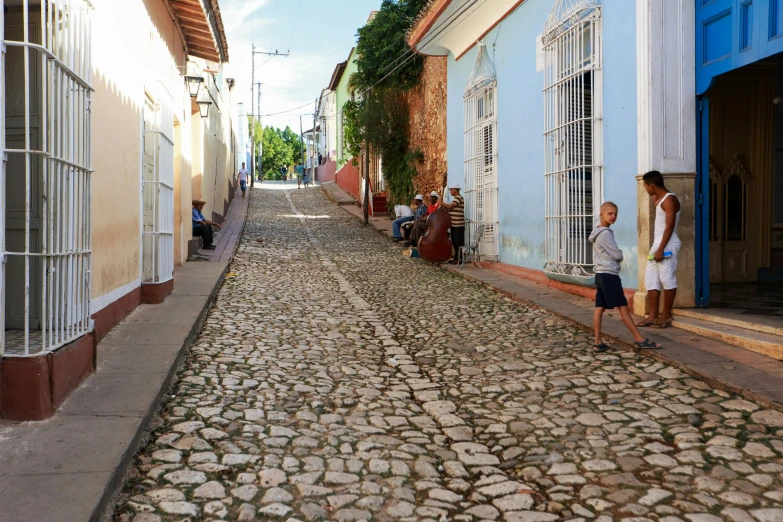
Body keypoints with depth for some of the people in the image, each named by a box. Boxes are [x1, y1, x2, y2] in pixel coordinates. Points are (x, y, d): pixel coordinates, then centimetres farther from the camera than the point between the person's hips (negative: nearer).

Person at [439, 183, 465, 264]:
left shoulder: (459, 198, -13)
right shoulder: (455, 198, 18)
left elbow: (450, 206, -23)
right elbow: (451, 208, 19)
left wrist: (442, 203, -9)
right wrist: (445, 207, 4)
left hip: (458, 225, -10)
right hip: (454, 224, 10)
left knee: (459, 243, -7)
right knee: (454, 242, 14)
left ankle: (460, 259, -4)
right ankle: (456, 257, 21)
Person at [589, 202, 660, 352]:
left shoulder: (597, 233, 18)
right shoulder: (605, 233, -14)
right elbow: (617, 255, -12)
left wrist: (615, 257, 5)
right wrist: (619, 255, 9)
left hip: (600, 274, 10)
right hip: (609, 274, -10)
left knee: (599, 308, 4)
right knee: (623, 307, -6)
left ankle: (598, 343, 4)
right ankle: (640, 340, -1)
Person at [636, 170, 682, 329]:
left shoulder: (669, 200, -13)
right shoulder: (660, 199, 16)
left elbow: (669, 227, -19)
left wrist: (661, 249, -22)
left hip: (667, 245, -10)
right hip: (657, 243, 10)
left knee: (667, 280, -4)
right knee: (651, 280, 7)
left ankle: (666, 316, 3)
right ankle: (652, 316, 8)